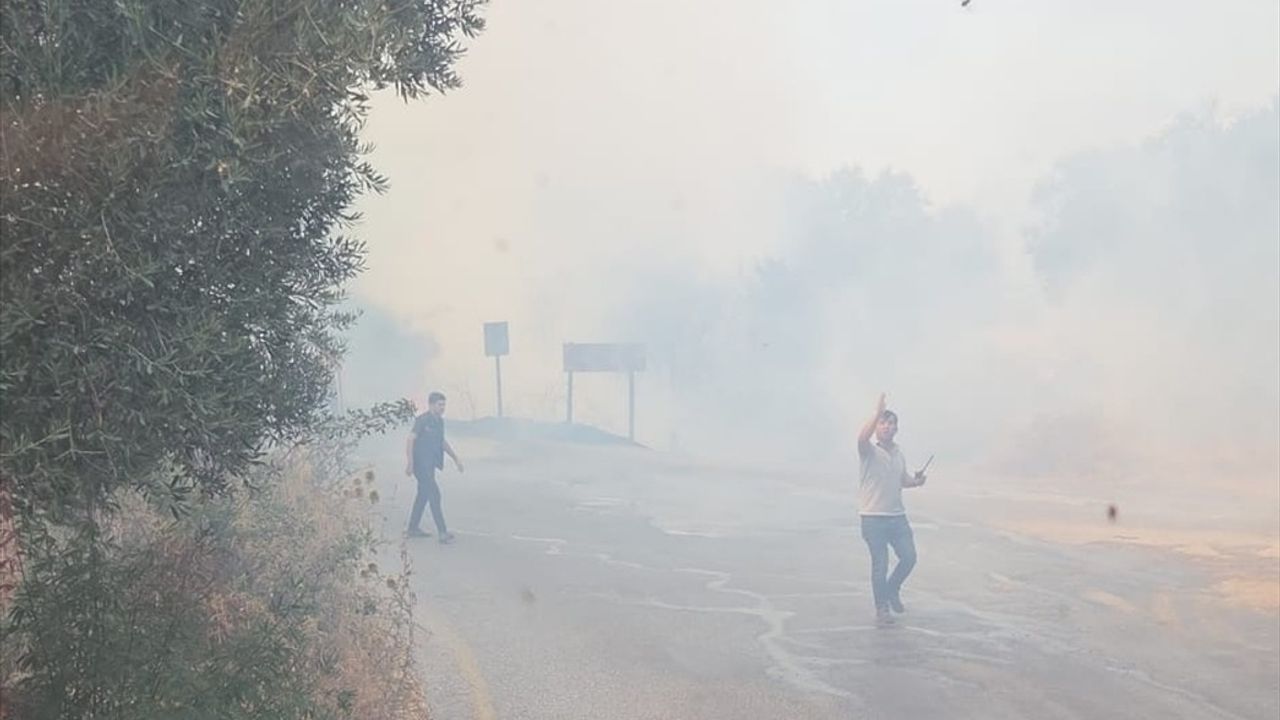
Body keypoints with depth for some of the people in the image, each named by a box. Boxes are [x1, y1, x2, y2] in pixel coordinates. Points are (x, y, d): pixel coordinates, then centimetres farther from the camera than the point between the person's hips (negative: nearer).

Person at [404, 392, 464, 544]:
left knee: (423, 495, 15)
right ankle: (443, 533, -13)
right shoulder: (422, 420, -15)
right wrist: (409, 462, -25)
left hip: (430, 465, 9)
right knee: (434, 494, -12)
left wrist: (455, 458, 20)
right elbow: (410, 441, -19)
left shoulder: (439, 421, 10)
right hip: (421, 464, -9)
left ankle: (413, 528, 26)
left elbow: (442, 442, 23)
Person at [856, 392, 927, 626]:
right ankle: (881, 608, 11)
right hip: (873, 517, -6)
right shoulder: (870, 452, -7)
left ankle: (892, 590, 27)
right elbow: (862, 438, -31)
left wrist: (916, 481, 4)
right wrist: (878, 412, -34)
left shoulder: (899, 453, 12)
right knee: (880, 563, -2)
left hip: (897, 515, 6)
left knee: (909, 557, 1)